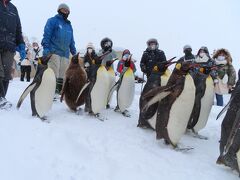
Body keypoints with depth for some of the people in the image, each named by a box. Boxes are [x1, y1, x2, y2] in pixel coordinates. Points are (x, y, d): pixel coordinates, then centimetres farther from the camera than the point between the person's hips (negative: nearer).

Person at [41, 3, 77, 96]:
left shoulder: (69, 25, 23)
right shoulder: (53, 21, 4)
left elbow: (71, 41, 24)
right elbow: (46, 35, -5)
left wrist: (74, 53, 17)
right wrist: (46, 49, -16)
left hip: (65, 54, 6)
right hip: (54, 52, -6)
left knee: (63, 75, 5)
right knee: (54, 73, -12)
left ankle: (60, 92, 11)